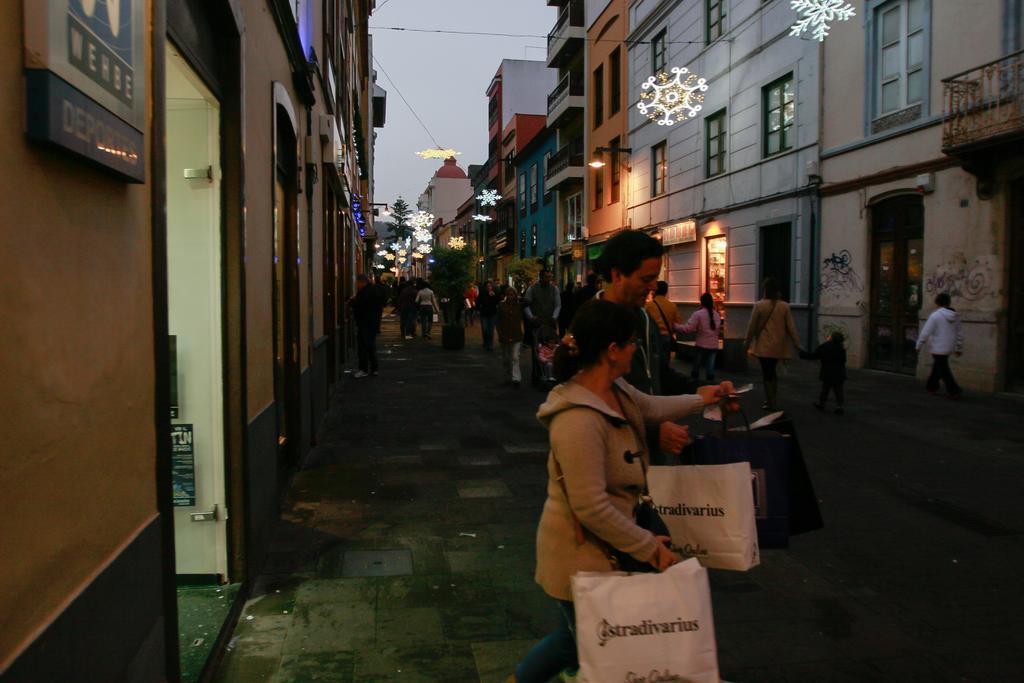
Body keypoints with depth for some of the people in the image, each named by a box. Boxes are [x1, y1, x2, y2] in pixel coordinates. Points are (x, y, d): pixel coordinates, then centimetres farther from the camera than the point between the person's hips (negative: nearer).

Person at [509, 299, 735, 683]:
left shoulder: (616, 390, -2)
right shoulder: (578, 421, -32)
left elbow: (652, 408, 21)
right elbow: (591, 507, -30)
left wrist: (700, 400, 32)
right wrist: (648, 547, -19)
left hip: (604, 547, 9)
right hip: (580, 556, -9)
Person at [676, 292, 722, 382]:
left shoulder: (698, 313, -11)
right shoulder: (717, 314, 7)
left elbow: (688, 328, -15)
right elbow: (718, 331, 16)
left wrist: (674, 326, -6)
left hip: (702, 345, -4)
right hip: (714, 345, 4)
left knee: (696, 367, 9)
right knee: (710, 369, 4)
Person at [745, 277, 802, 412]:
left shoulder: (759, 305, -11)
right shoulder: (784, 306, -4)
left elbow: (752, 327, -5)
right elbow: (791, 327, -2)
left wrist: (748, 344, 7)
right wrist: (797, 345, 4)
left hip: (764, 346, -3)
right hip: (778, 346, 4)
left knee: (767, 373, 5)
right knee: (773, 371, 20)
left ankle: (771, 403, 7)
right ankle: (773, 399, 26)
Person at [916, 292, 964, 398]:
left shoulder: (935, 315, -16)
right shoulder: (955, 316, 4)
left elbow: (925, 332, -16)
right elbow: (959, 333, 10)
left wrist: (919, 345, -6)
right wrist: (959, 348, 19)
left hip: (938, 348, -7)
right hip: (949, 348, 7)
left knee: (943, 370, -1)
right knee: (937, 367, 21)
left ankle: (954, 390, -7)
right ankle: (932, 387, 31)